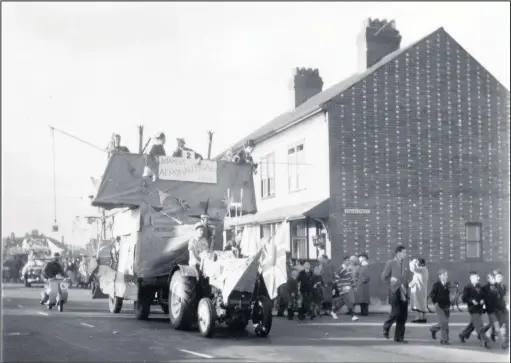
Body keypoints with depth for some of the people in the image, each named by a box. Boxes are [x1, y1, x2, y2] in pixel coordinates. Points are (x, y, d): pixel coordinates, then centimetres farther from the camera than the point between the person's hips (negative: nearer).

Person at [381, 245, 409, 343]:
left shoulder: (404, 264, 14)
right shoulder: (390, 263, -5)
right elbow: (383, 277, -5)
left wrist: (406, 286, 10)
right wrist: (392, 284, -2)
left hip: (403, 293, 6)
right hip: (395, 292, -6)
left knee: (403, 316, 2)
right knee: (396, 313, -14)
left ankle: (399, 337, 9)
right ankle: (386, 327, 13)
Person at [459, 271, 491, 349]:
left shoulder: (479, 287, 10)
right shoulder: (467, 288, -10)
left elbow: (482, 296, 20)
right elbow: (464, 299, -11)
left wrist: (482, 300, -1)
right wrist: (472, 301, -22)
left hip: (479, 309, 7)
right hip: (473, 310, -7)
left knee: (472, 324, 19)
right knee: (479, 326, -10)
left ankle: (462, 335, 38)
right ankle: (485, 341, -8)